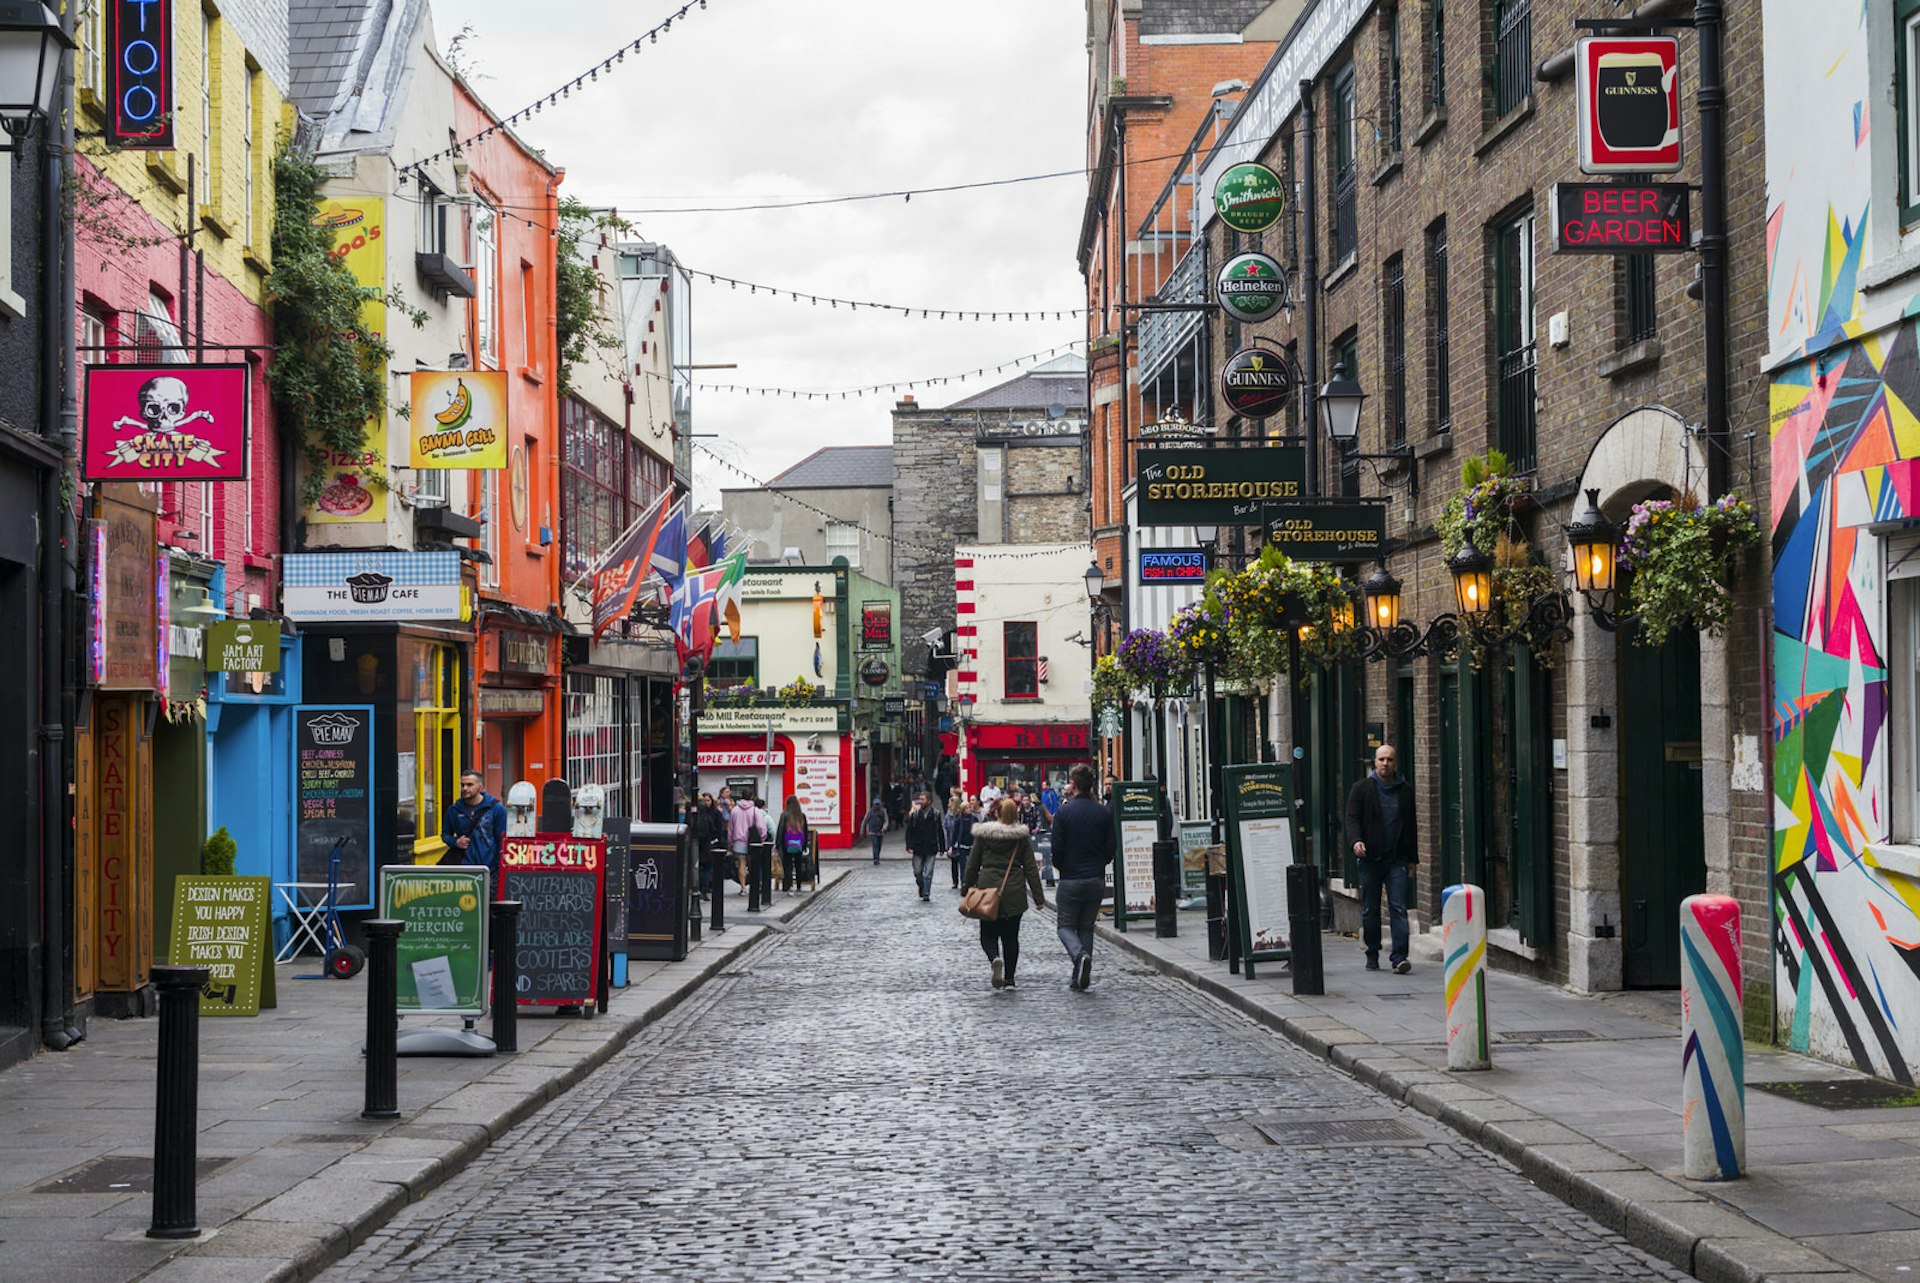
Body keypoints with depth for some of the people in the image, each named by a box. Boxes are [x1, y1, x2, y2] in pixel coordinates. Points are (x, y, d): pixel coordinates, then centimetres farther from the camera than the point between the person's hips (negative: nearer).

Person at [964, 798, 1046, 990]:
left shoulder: (983, 834, -1)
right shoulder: (1022, 836, 0)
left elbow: (972, 864, 3)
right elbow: (1031, 868, 0)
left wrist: (969, 888, 13)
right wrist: (1039, 897, 2)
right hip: (1015, 893, 1)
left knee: (988, 934, 7)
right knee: (1011, 936, 11)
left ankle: (995, 958, -24)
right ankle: (1009, 979, 9)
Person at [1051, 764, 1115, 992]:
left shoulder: (1064, 812, -9)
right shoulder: (1105, 813, 1)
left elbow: (1057, 848, -10)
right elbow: (1111, 849, 2)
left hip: (1070, 879, -3)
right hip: (1097, 880, 3)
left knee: (1066, 926, 8)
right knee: (1086, 928, 13)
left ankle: (1080, 955, -22)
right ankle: (1081, 979, 8)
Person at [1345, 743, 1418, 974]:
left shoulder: (1406, 791, 11)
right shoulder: (1362, 789, 5)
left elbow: (1411, 825, 15)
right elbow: (1352, 818, -1)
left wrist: (1412, 858, 12)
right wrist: (1355, 840, -21)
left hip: (1397, 859, 0)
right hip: (1370, 858, 0)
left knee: (1398, 907, -9)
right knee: (1370, 910, 5)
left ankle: (1399, 956, -13)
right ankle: (1372, 955, 16)